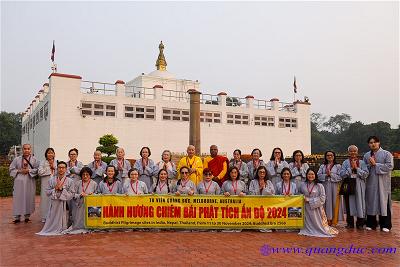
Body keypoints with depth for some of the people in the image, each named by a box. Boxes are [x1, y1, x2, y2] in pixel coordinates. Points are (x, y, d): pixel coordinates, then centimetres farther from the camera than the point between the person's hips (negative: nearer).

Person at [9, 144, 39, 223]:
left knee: (29, 198, 2)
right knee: (18, 198, 0)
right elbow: (11, 169, 6)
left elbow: (37, 169, -5)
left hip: (30, 182, 0)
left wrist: (28, 170, -15)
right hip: (19, 181, 0)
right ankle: (17, 217, 7)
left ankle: (27, 216, 14)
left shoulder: (34, 159, 3)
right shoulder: (17, 159, 6)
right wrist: (19, 171, -8)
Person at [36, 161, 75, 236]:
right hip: (54, 204, 2)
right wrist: (55, 189, -12)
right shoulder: (51, 180, 7)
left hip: (64, 204, -2)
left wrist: (62, 189, -14)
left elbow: (72, 194, -7)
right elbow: (47, 192, 4)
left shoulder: (70, 181, -1)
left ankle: (61, 229, 24)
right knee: (52, 223, 1)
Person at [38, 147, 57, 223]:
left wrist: (54, 167, -8)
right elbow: (40, 172, -8)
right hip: (45, 183, -1)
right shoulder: (42, 163, 6)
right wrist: (49, 168, -4)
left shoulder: (57, 163, 11)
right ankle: (45, 217, 7)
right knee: (45, 199, -1)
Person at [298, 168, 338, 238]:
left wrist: (310, 200, -14)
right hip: (306, 209, 2)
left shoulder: (319, 186, -5)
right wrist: (303, 198, -3)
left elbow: (322, 199, -12)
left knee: (317, 224, 3)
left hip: (316, 209, -2)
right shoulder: (303, 185, 5)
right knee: (308, 224, 5)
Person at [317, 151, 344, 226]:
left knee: (334, 203, -2)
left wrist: (331, 174, -11)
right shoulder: (322, 166, 15)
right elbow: (319, 175, 3)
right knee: (327, 202, 0)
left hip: (335, 187, -2)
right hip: (325, 187, 2)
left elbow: (340, 177, -4)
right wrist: (326, 175, -11)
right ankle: (327, 220, 5)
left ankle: (334, 221, 3)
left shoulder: (338, 166, 7)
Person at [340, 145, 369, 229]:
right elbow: (342, 174, -4)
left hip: (359, 186, 0)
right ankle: (350, 223, 13)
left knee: (359, 203, 0)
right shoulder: (345, 163, 6)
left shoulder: (362, 162, 7)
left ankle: (360, 223, 11)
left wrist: (357, 168, -11)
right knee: (349, 203, 3)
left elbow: (366, 174, -4)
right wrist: (351, 168, -11)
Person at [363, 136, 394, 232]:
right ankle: (371, 224, 15)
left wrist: (375, 164, -13)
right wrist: (370, 165, -9)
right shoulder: (366, 155, 11)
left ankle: (385, 225, 8)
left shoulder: (387, 154, 0)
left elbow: (389, 166, -11)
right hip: (370, 183, 3)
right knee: (371, 202, 6)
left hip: (383, 183, -3)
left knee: (383, 203, -1)